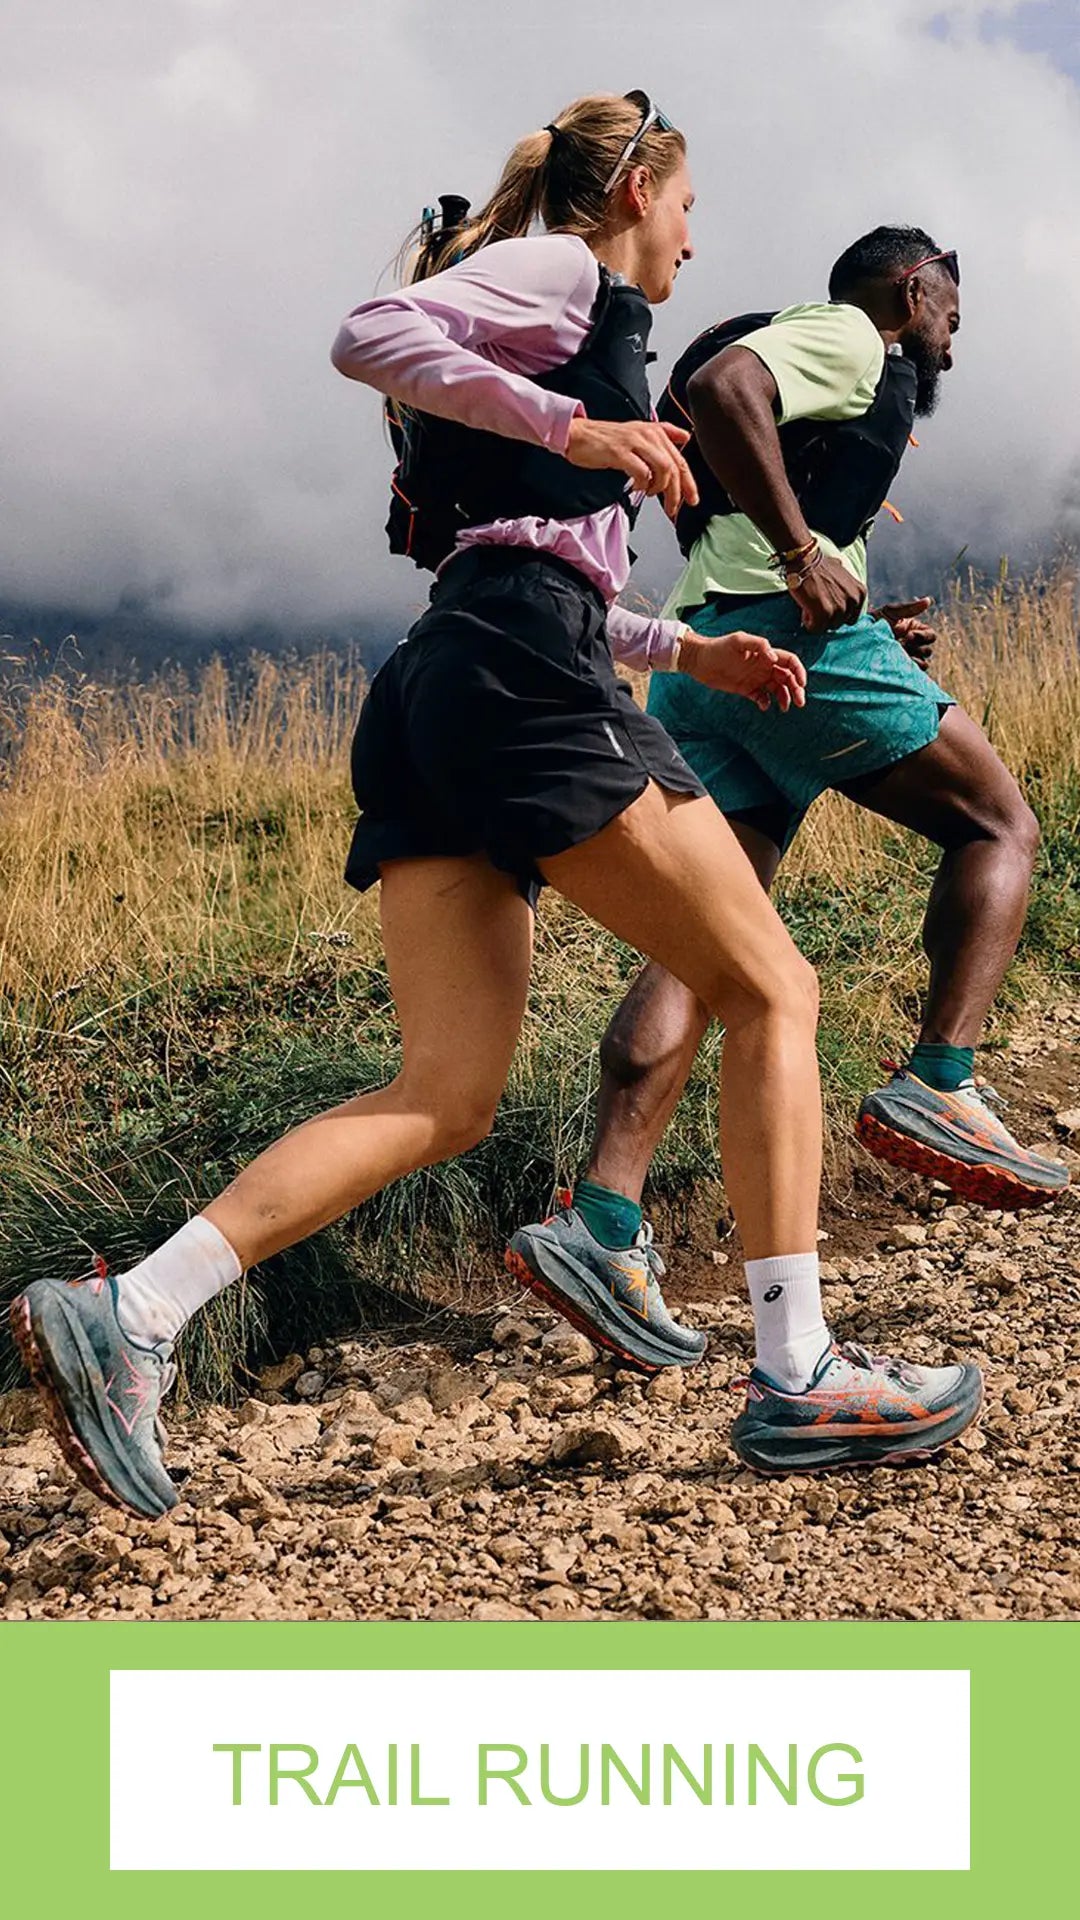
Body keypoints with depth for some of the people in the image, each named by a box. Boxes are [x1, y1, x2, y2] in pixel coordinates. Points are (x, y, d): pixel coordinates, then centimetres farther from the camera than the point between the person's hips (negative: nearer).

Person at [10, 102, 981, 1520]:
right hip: (517, 676, -9)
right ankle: (799, 1376, -2)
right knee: (771, 991, -2)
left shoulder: (562, 317, 34)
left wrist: (690, 650, 33)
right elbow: (369, 336, -13)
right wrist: (574, 427, -18)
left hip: (435, 703, 9)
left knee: (447, 1096, -1)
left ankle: (125, 1319, -12)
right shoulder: (559, 268, 6)